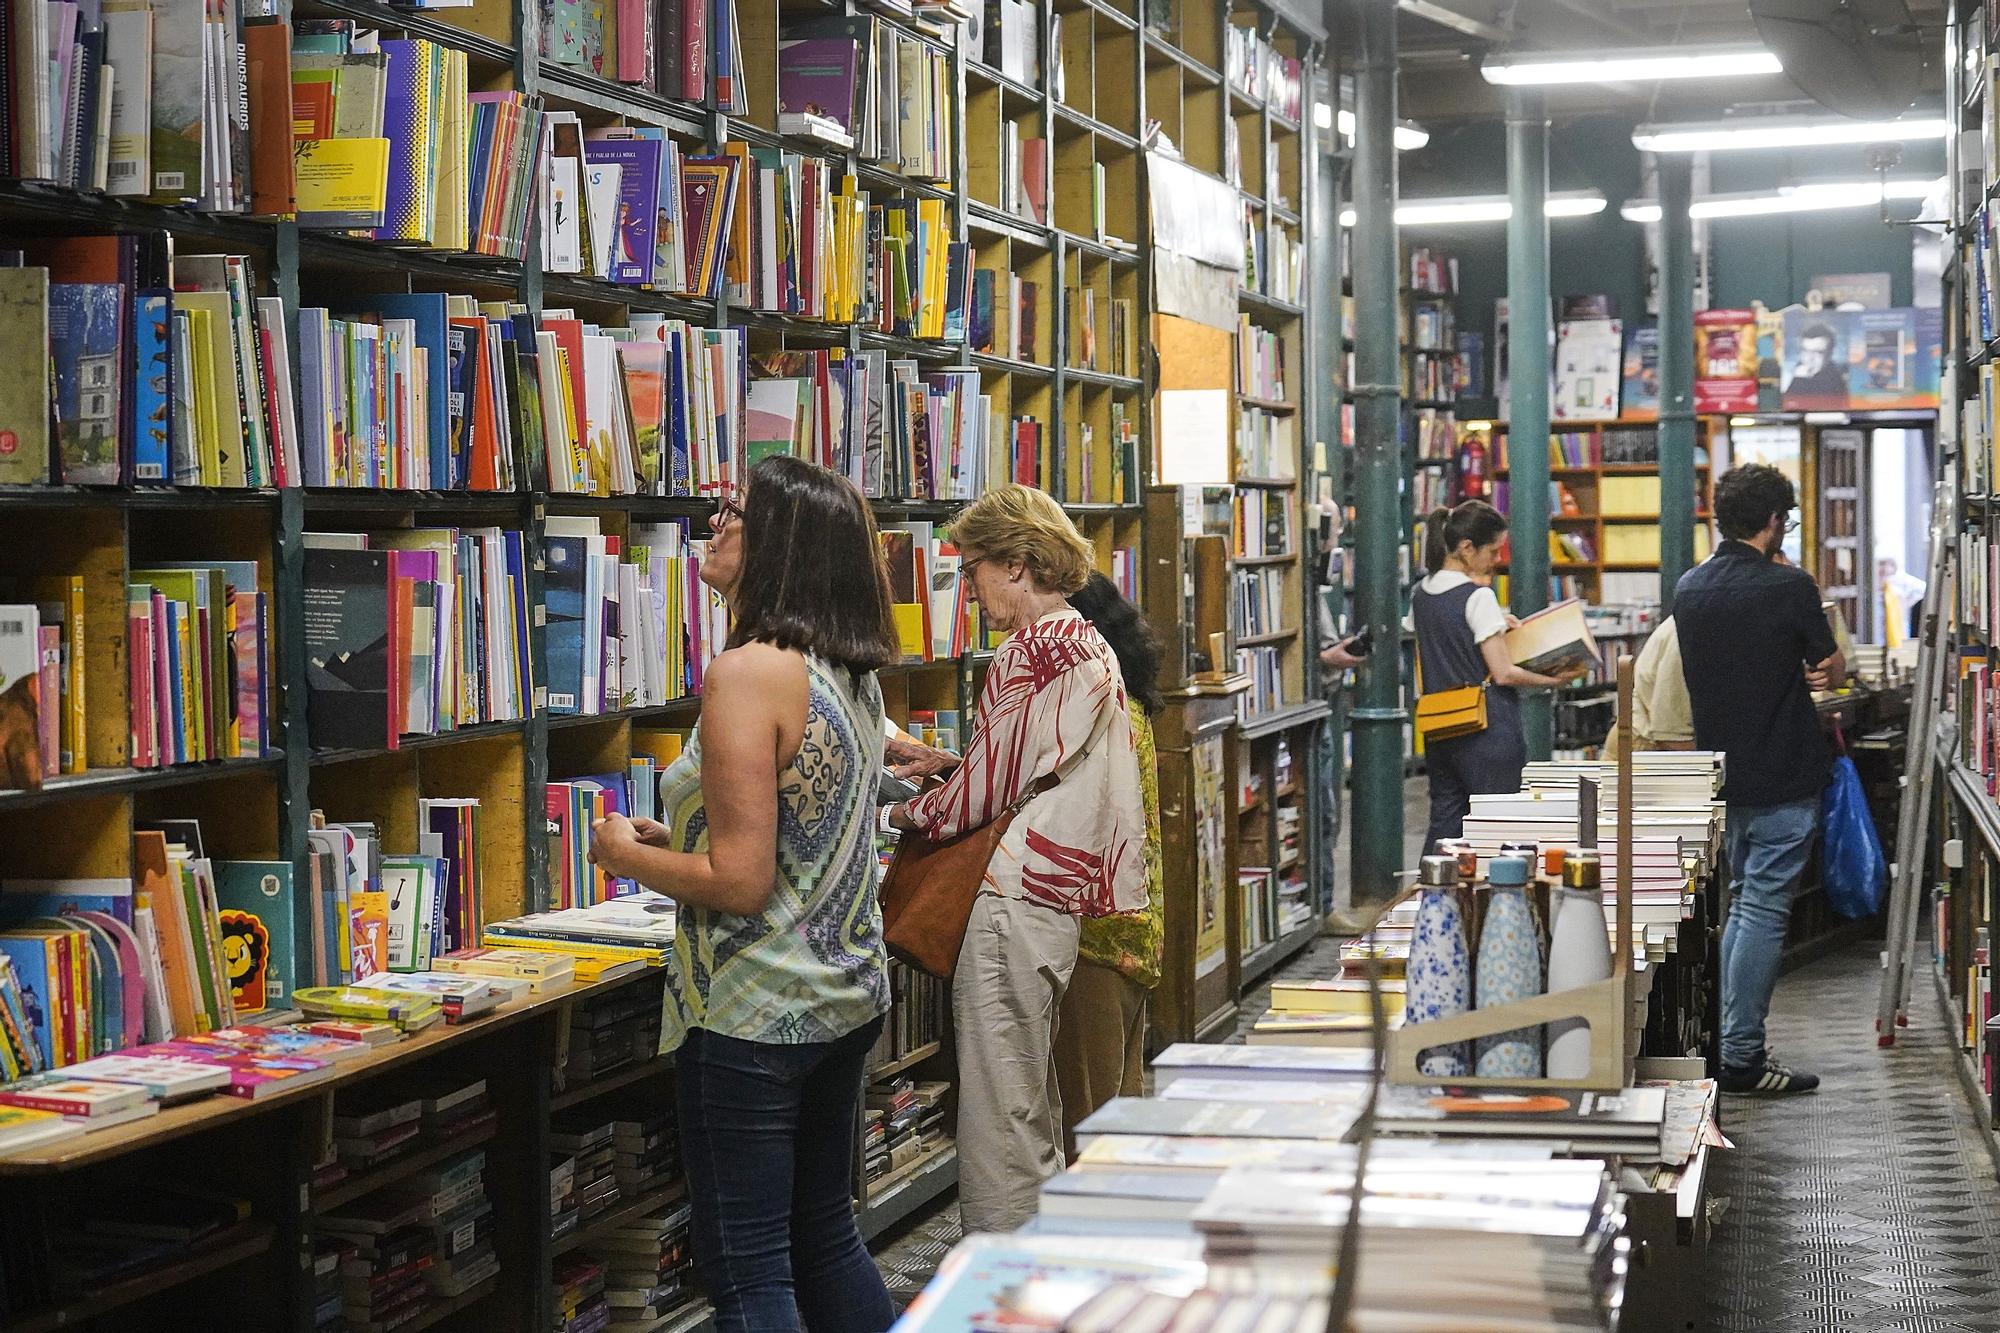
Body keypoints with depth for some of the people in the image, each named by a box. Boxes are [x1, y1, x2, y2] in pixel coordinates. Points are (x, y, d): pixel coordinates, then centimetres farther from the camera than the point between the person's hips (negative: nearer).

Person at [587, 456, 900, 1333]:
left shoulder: (748, 673, -19)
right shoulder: (854, 673, 7)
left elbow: (741, 883, -22)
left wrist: (627, 855, -6)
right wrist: (676, 837, 17)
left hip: (755, 1014, -9)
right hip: (847, 997, 9)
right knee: (825, 1236, 21)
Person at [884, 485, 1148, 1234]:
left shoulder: (1031, 652, -14)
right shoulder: (1090, 647, 15)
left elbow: (985, 794, -12)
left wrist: (901, 815, 4)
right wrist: (945, 764, 19)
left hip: (1013, 898, -10)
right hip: (1060, 897, 10)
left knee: (997, 1115, -5)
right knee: (1037, 1111, 17)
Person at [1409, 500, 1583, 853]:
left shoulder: (1421, 595, 9)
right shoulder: (1478, 597, -14)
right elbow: (1503, 674, -15)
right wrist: (1554, 681, -4)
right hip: (1488, 727, -7)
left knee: (1444, 823, 11)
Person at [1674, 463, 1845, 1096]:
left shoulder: (1689, 588, 5)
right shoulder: (1789, 586, -15)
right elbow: (1834, 672, -5)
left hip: (1721, 775, 7)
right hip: (1784, 778, -7)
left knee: (1741, 904, 18)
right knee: (1764, 913, -2)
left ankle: (1725, 1042, 21)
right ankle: (1741, 1056, 0)